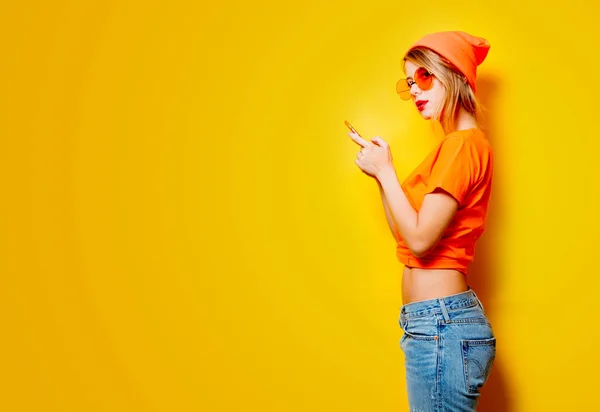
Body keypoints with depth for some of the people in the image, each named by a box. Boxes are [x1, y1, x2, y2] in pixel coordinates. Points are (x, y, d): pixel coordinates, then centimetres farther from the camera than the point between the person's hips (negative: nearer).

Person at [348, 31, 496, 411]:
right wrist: (379, 171, 7)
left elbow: (420, 240, -19)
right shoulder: (453, 145, 15)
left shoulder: (464, 144, -14)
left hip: (442, 325, -10)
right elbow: (407, 237, 15)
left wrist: (385, 170, -10)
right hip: (438, 322, 10)